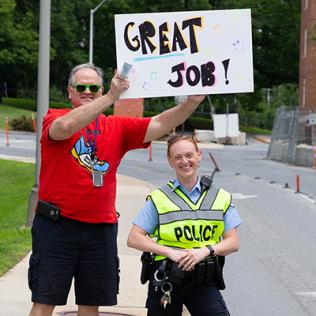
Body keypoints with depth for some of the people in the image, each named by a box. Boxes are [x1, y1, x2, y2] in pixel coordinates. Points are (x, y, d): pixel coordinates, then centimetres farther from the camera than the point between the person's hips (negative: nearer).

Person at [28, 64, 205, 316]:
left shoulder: (119, 127, 10)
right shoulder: (54, 118, -2)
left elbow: (158, 125, -1)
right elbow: (66, 126, -25)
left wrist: (191, 103, -19)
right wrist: (111, 97, -31)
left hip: (101, 228, 4)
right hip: (56, 225, -4)